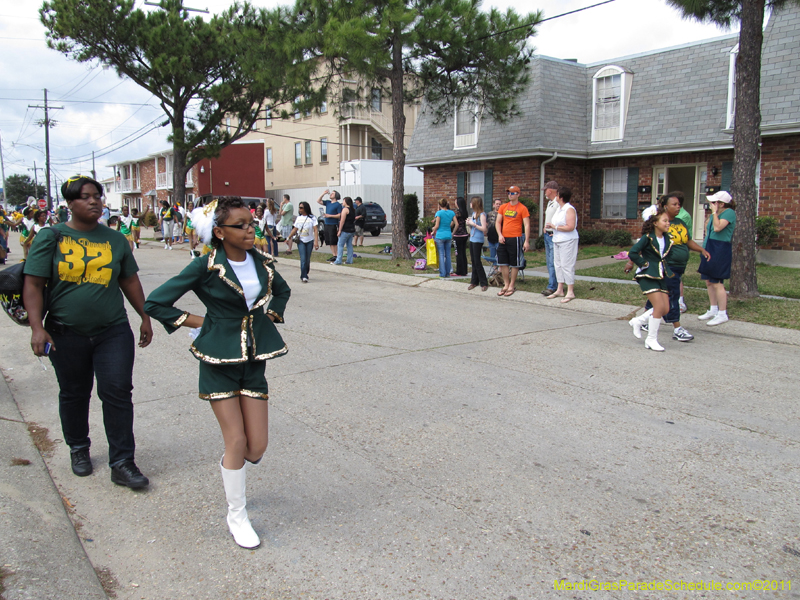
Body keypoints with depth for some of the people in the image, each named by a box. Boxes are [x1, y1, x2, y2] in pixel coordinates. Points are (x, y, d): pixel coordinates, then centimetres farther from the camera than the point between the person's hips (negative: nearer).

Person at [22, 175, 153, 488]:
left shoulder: (115, 239, 7)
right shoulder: (51, 237, -1)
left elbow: (130, 281, 15)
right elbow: (33, 285, -5)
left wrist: (145, 317, 13)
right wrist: (37, 327, -14)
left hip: (113, 331, 1)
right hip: (66, 335, -1)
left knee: (118, 392, -4)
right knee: (74, 394, 14)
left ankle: (122, 463, 4)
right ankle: (78, 448, 37)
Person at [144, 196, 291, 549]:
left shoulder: (261, 262, 2)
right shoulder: (206, 267, -12)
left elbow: (282, 290, 24)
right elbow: (156, 303, -8)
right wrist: (197, 322, -6)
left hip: (255, 358, 4)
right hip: (219, 360, -4)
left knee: (257, 447, 4)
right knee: (237, 442, -2)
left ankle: (230, 467, 40)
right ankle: (236, 516, 19)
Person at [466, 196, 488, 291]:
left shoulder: (482, 214, -12)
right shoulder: (473, 213, 13)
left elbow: (484, 228, -20)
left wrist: (473, 224, -16)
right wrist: (469, 223, 3)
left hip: (478, 240, -8)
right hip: (472, 239, 8)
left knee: (477, 261, -7)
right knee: (473, 261, 10)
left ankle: (484, 283, 0)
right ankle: (474, 282, 17)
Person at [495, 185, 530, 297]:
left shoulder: (522, 208, -4)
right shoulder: (503, 207, 9)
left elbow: (527, 225, -7)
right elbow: (498, 222, 13)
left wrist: (526, 241, -15)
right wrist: (500, 235, -3)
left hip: (515, 239, -5)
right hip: (503, 239, 5)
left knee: (514, 264, 2)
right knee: (502, 263, 7)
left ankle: (512, 286, 12)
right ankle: (506, 285, 19)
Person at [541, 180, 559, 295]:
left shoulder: (558, 203, -16)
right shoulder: (549, 202, 16)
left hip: (554, 236, -10)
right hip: (547, 235, 10)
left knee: (553, 263, -10)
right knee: (549, 261, 12)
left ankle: (552, 287, -9)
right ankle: (554, 284, 19)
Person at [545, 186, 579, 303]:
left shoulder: (569, 209, -13)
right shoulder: (558, 209, 14)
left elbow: (570, 227, -23)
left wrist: (554, 226, -16)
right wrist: (550, 226, 4)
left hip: (568, 241, -9)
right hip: (557, 240, 9)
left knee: (567, 265, -8)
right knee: (558, 264, 11)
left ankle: (570, 292, -3)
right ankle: (559, 290, 18)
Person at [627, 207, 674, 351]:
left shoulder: (667, 239, 8)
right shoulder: (647, 237, -12)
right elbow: (632, 253, -19)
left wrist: (666, 269, 9)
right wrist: (644, 263, -12)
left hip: (661, 276, 7)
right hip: (648, 276, -7)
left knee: (666, 309, 2)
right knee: (660, 306, -14)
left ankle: (638, 322, 23)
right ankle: (651, 339, 0)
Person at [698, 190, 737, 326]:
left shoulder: (729, 212, -13)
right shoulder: (715, 213, 14)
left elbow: (717, 227, -26)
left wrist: (714, 212, -17)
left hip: (721, 250, -9)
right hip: (709, 249, 10)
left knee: (717, 283, -9)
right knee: (708, 281, 13)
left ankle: (722, 314, -2)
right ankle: (713, 310, 24)